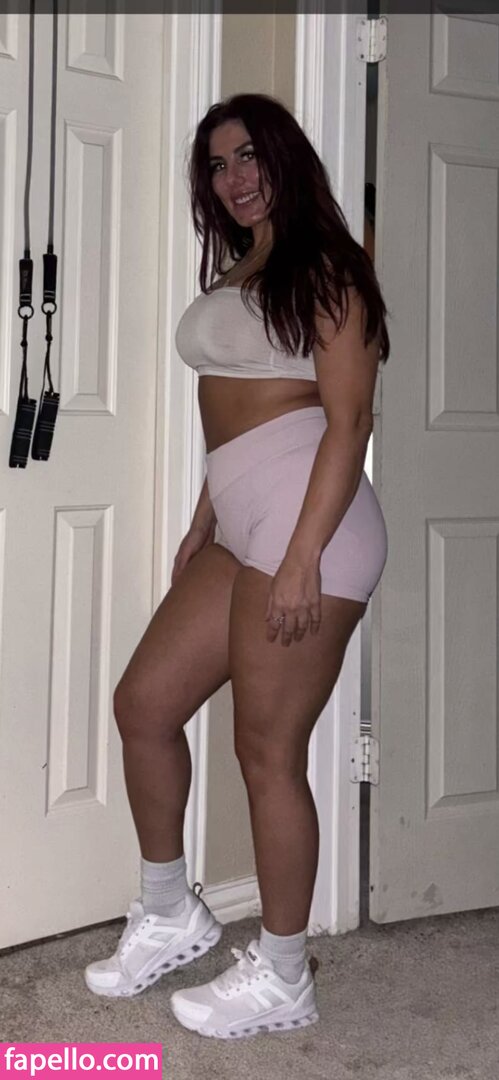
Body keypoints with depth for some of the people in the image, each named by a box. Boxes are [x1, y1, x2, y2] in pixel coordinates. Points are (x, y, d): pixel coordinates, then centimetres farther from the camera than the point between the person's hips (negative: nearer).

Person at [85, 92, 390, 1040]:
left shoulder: (324, 269, -5)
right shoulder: (235, 276, 21)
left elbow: (348, 421, -13)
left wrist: (304, 555, -21)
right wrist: (202, 526, 22)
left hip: (306, 516, -9)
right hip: (242, 525, 9)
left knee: (268, 750, -3)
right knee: (144, 702, 11)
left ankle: (282, 980, 13)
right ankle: (170, 914, 27)